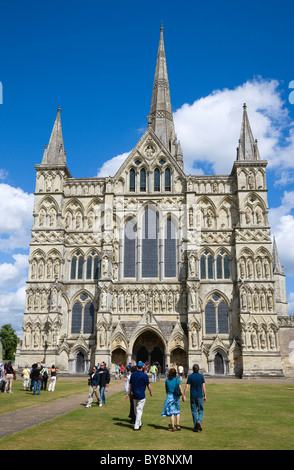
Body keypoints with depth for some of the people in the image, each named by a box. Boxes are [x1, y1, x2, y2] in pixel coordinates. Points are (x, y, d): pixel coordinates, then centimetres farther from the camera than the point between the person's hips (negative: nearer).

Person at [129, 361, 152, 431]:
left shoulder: (133, 374, 2)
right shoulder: (144, 375, -14)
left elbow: (130, 384, 9)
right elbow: (148, 385, -6)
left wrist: (130, 393, 19)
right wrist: (150, 392, 11)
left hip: (134, 395, 6)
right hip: (141, 395, -6)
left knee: (136, 410, 18)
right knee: (139, 411, 2)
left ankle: (140, 423, 34)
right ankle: (136, 426, 4)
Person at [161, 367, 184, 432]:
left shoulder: (167, 380, 1)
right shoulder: (177, 380, -6)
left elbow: (166, 390, 10)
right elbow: (180, 389, -10)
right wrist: (183, 396, -4)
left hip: (169, 396, 1)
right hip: (176, 397, -1)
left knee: (171, 413, 6)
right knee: (177, 412, 17)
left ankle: (173, 427, 5)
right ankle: (178, 425, 9)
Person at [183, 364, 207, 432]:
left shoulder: (190, 376, -3)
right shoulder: (201, 376, -3)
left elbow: (187, 387, -7)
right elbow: (203, 387, -3)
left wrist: (184, 395, -3)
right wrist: (205, 396, 5)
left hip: (192, 396, 0)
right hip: (200, 396, 0)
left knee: (194, 412, 9)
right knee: (200, 411, 9)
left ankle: (196, 427, 9)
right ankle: (199, 421, -18)